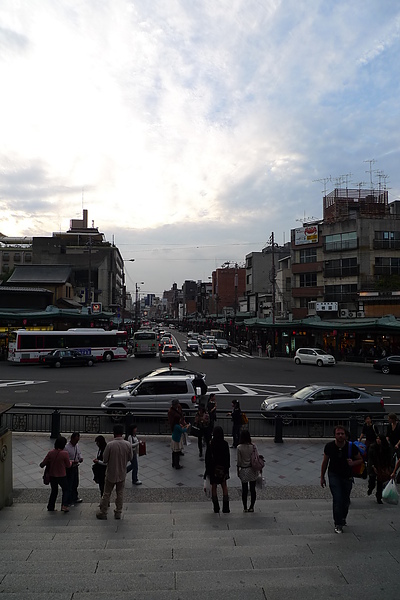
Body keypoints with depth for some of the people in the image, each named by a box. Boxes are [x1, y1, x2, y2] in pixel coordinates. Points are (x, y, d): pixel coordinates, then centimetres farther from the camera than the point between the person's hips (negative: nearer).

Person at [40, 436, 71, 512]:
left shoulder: (50, 453, -9)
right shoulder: (65, 454, -19)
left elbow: (43, 464, -6)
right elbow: (68, 465, -7)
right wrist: (71, 462, 14)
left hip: (52, 476, 4)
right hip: (62, 476, -4)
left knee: (54, 491, 23)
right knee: (65, 490, 16)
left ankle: (50, 507, 26)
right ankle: (64, 505, 3)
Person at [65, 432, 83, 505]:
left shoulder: (77, 445, -1)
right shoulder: (66, 447, -24)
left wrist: (80, 458, -7)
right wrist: (72, 462, -33)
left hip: (76, 467, 8)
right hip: (69, 468, -8)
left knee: (75, 484, 24)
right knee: (69, 485, 6)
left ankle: (75, 498, 43)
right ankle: (68, 501, 24)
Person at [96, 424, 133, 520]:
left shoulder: (110, 445, -21)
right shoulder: (128, 444, -13)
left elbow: (105, 459, -13)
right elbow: (130, 457, -1)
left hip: (111, 473, -2)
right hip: (122, 473, 2)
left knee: (106, 494, 13)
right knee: (120, 493, 16)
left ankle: (103, 512, 24)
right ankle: (118, 513, 23)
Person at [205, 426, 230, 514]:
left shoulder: (210, 444, -14)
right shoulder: (225, 444, -11)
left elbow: (207, 458, -10)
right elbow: (228, 458, -6)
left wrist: (207, 471, 0)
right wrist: (227, 469, 5)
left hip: (213, 468, -1)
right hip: (223, 468, 2)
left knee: (214, 487, 12)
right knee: (224, 486, 16)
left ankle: (216, 508, 15)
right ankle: (225, 507, 13)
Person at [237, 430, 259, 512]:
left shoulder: (239, 447, -13)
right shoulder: (252, 446, -9)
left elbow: (239, 461, -9)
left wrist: (238, 470, 4)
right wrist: (258, 470, 9)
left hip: (243, 470, -1)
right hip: (252, 470, 1)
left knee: (244, 490, 10)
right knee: (252, 489, 11)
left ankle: (245, 508, 15)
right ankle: (251, 507, 17)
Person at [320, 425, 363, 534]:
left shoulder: (351, 447, -14)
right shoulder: (329, 446, -12)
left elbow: (360, 459, 2)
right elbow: (325, 462, 2)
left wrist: (353, 463, -21)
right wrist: (322, 477, 7)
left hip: (347, 476, 2)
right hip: (334, 475, -1)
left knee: (346, 500, 10)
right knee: (338, 499, -14)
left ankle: (342, 519, 36)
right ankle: (338, 524, -3)